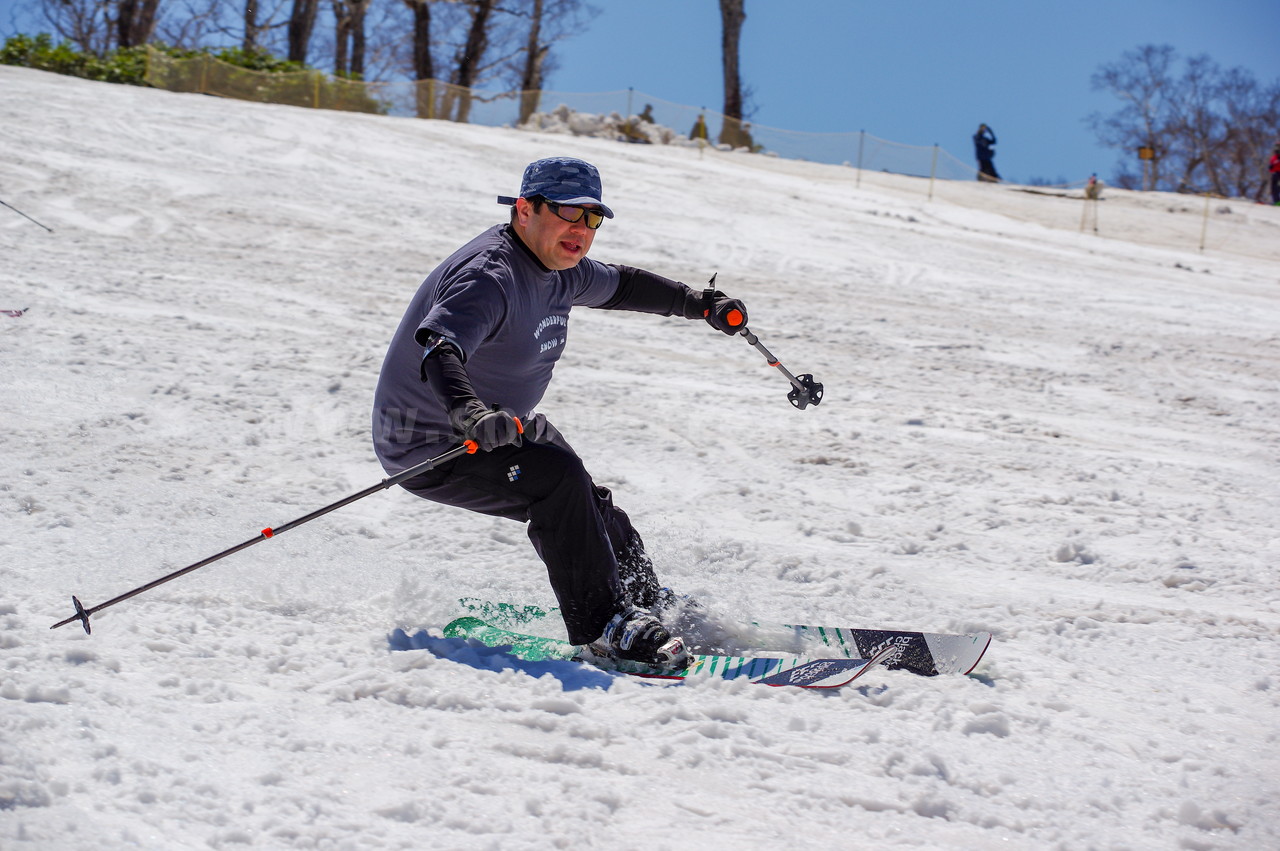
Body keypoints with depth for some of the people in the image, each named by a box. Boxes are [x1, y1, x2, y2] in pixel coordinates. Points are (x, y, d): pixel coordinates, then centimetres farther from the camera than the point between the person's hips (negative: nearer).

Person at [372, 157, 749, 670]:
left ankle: (650, 609, 40)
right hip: (431, 446, -10)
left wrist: (701, 304, 23)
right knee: (558, 479, -28)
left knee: (589, 509, 15)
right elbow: (438, 345, -46)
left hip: (501, 426, 10)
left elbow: (620, 285, 23)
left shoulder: (559, 270, 1)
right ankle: (601, 628, -22)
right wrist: (466, 411, -64)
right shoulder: (490, 277, -29)